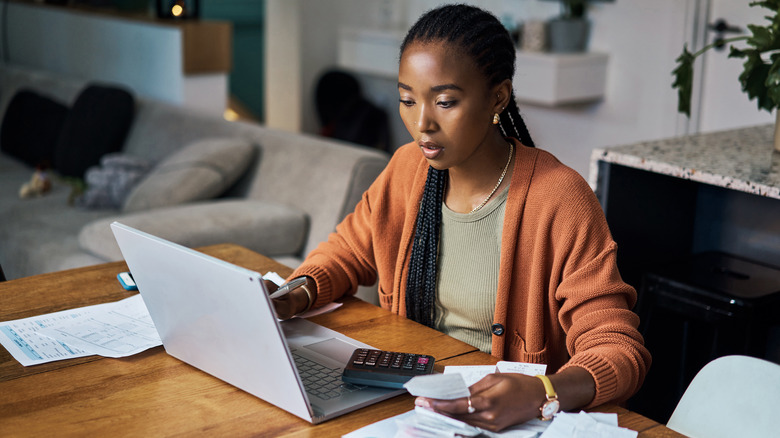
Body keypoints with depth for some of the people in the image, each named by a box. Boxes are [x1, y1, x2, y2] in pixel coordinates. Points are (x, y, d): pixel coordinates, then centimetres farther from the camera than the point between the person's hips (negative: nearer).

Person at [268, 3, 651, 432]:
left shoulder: (557, 200, -16)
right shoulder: (407, 167, 3)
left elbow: (619, 348, -18)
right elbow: (347, 250, 19)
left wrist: (542, 395, -39)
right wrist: (296, 296, -4)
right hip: (409, 397, 7)